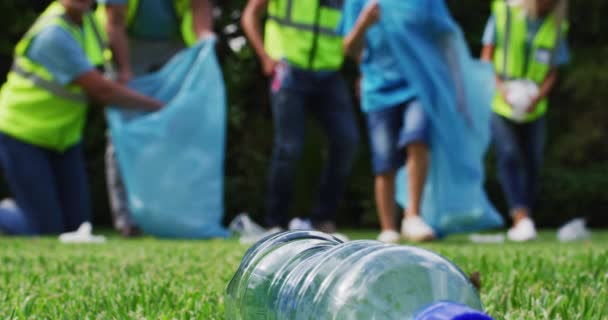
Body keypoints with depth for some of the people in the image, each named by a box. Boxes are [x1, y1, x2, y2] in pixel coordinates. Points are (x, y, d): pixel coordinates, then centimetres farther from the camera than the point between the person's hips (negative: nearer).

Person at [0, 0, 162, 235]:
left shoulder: (85, 20, -1)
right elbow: (101, 90, -27)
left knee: (77, 225, 2)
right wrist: (157, 106, -18)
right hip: (22, 134, -8)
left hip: (63, 136, 8)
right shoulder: (54, 33, -28)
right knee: (45, 229, -9)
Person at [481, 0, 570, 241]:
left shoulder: (556, 26, -1)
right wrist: (500, 87, -19)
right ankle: (522, 217, -27)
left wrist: (537, 98, -17)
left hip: (533, 110, 3)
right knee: (508, 158, -17)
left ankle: (520, 222, 13)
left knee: (531, 163, 2)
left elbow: (552, 73, 2)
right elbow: (487, 56, -4)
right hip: (501, 104, -3)